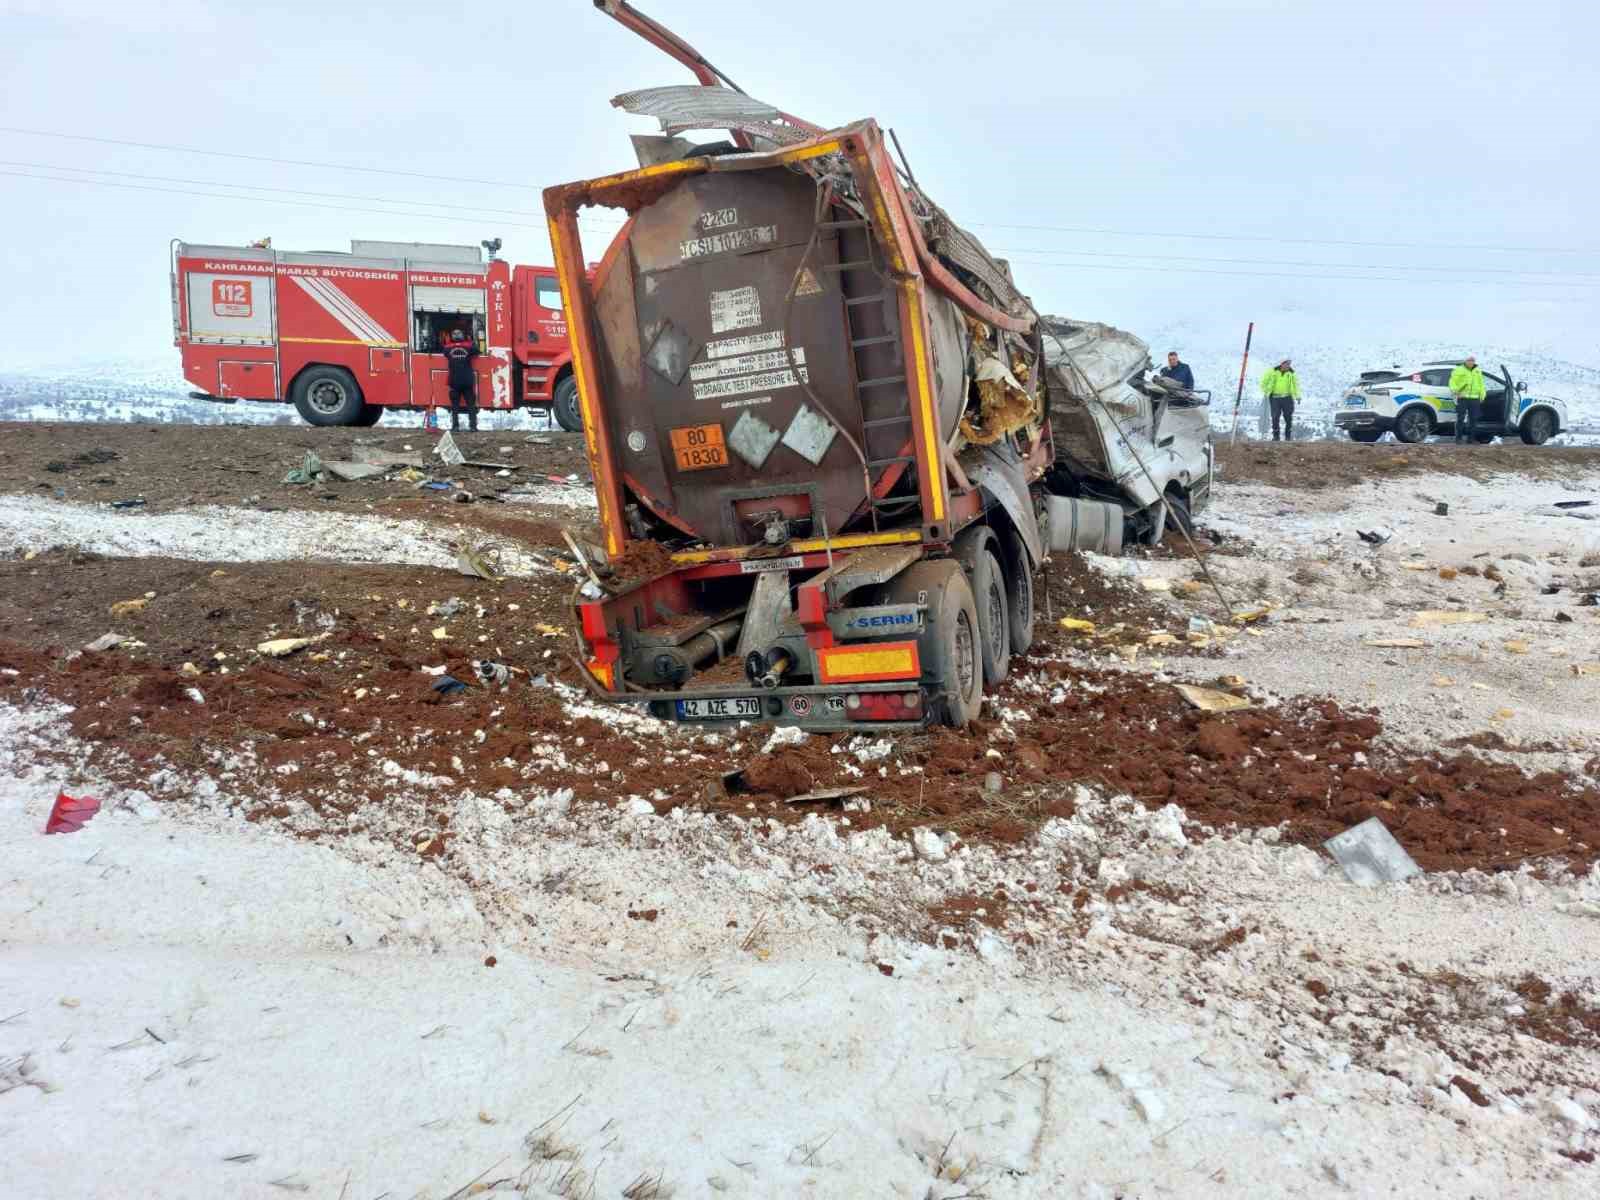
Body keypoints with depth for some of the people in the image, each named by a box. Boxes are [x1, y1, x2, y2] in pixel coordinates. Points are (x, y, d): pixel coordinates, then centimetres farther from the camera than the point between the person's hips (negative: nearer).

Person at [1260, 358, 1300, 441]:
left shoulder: (1291, 373, 4)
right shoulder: (1273, 371, -1)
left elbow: (1296, 384, 14)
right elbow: (1264, 381, 9)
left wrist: (1298, 396, 7)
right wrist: (1265, 393, 5)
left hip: (1287, 398, 1)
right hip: (1275, 397, -1)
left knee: (1288, 417, -1)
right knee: (1275, 417, -5)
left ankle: (1288, 436, 10)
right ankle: (1275, 436, 4)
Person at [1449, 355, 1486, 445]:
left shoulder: (1478, 372, 19)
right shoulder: (1459, 370, 5)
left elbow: (1481, 384, 22)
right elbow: (1453, 382, -2)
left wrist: (1482, 395, 12)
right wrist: (1454, 390, -20)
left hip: (1474, 399, 5)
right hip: (1462, 398, -5)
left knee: (1473, 419, 4)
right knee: (1460, 419, -9)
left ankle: (1471, 438, 11)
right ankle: (1459, 438, -6)